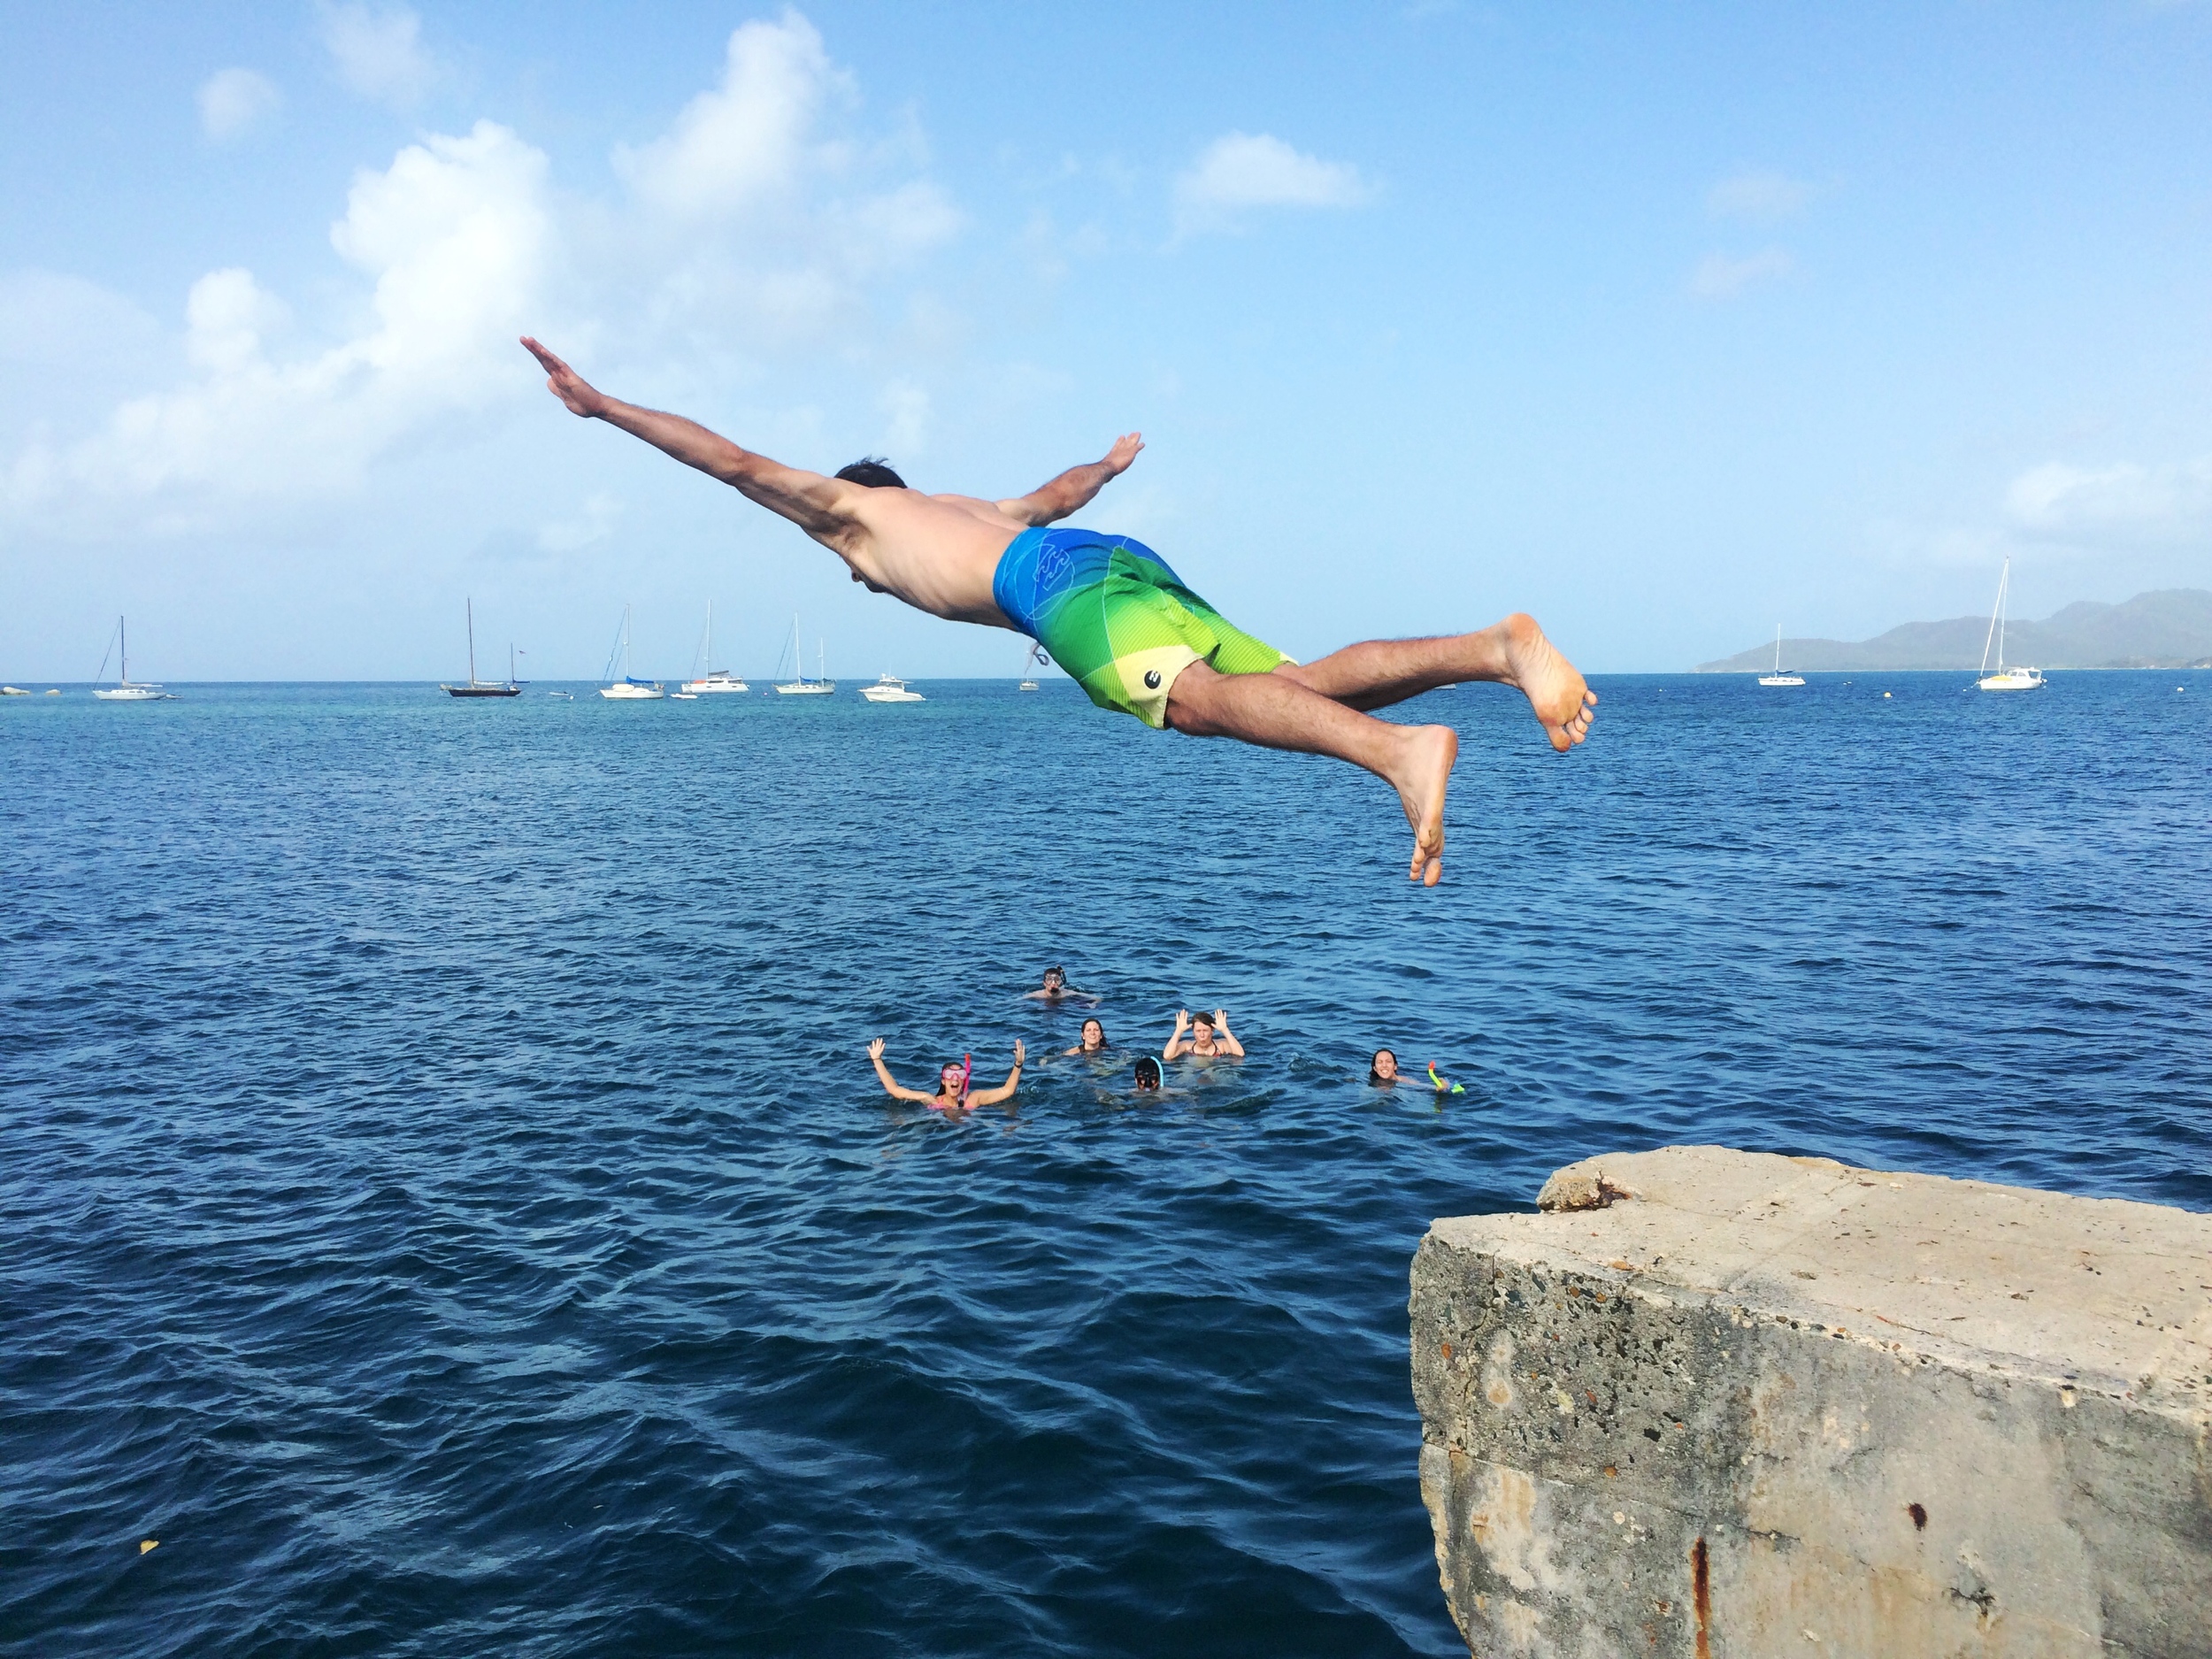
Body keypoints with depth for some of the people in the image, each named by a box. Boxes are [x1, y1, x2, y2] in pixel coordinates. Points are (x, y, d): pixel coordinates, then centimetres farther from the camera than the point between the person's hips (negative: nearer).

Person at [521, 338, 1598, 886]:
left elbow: (736, 461, 27)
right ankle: (1501, 647, -24)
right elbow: (1053, 494, 60)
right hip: (1130, 568, 7)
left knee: (1194, 699, -30)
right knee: (1303, 686, -5)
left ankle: (1403, 752, -54)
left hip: (1065, 584, -7)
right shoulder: (965, 512, 45)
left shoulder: (845, 508, 29)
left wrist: (605, 407, 30)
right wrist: (1109, 464, 80)